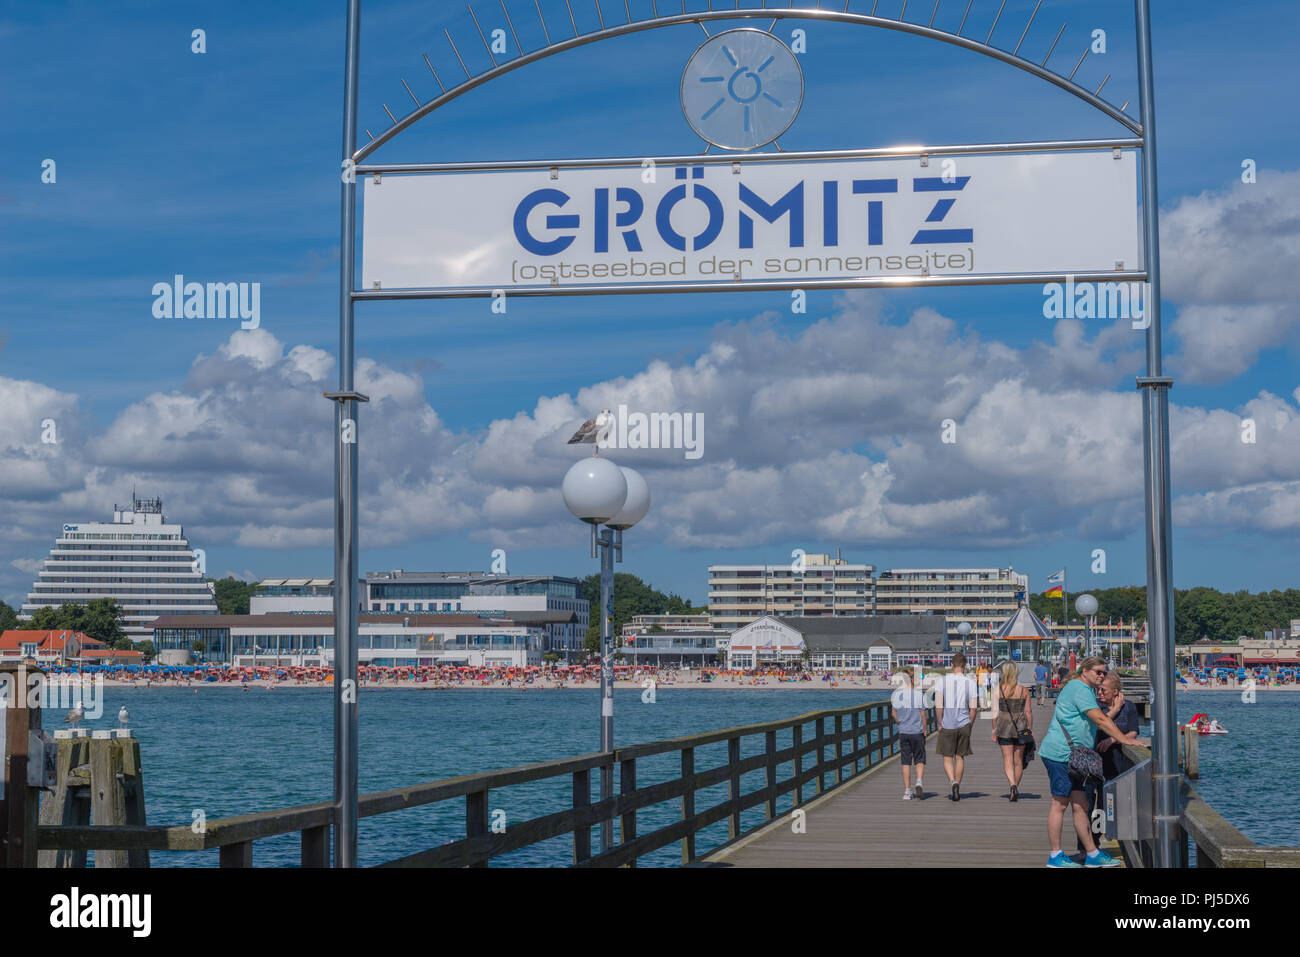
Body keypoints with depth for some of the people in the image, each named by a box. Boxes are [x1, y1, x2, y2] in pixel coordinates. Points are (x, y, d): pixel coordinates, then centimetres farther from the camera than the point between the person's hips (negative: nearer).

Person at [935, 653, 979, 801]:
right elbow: (974, 708, -3)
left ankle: (952, 782, -17)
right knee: (960, 757, 13)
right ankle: (956, 786, 15)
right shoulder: (970, 682, -3)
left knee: (947, 758, 5)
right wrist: (969, 724, 10)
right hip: (964, 725, 1)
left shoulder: (942, 680, -5)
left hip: (947, 725, -1)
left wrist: (940, 724, 0)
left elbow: (938, 705, -10)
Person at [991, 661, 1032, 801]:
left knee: (1008, 760, 1)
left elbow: (995, 712, -4)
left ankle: (1013, 785, -21)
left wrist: (994, 731, 3)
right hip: (1021, 727, 2)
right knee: (1018, 760, 13)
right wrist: (1031, 730, 9)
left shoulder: (998, 690, -4)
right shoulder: (1024, 690, -1)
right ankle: (1015, 790, 21)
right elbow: (1028, 712, 0)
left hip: (1004, 726, -1)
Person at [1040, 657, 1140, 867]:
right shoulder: (1079, 689, -12)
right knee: (1060, 803, -6)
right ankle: (1055, 856, -1)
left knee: (1079, 805, 10)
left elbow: (1099, 720, 27)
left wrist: (1120, 736, 14)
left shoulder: (1087, 691, 22)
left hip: (1070, 756, 11)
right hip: (1061, 753, -11)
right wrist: (1124, 739, -16)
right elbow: (1100, 719, -18)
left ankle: (1092, 854, 13)